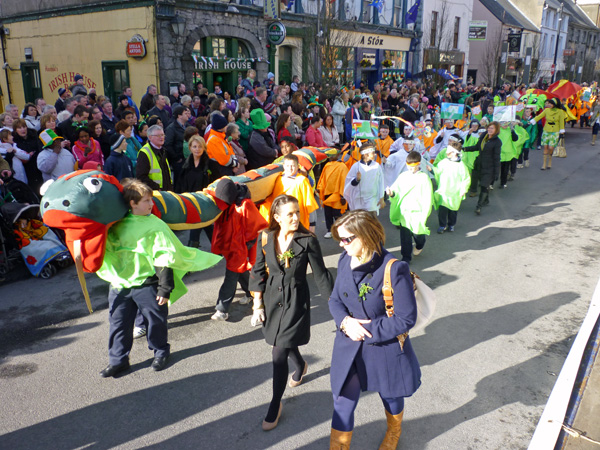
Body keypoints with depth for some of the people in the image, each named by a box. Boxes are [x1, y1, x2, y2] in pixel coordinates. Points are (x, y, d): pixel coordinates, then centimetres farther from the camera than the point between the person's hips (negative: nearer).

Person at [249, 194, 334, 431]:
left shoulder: (308, 240, -15)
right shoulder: (265, 238, -6)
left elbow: (321, 274, -8)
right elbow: (258, 271, 2)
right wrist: (258, 305, 0)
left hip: (295, 301, -4)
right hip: (271, 298, 4)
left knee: (280, 354, -4)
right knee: (285, 343, 23)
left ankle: (275, 405, 17)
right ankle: (300, 366, 58)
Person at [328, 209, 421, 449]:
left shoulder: (394, 270, -25)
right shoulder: (345, 260, -8)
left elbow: (405, 319, -20)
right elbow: (335, 299, 4)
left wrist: (366, 331, -20)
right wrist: (345, 321, -17)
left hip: (385, 350, -3)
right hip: (350, 347, 3)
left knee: (391, 398, 25)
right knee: (342, 405, 9)